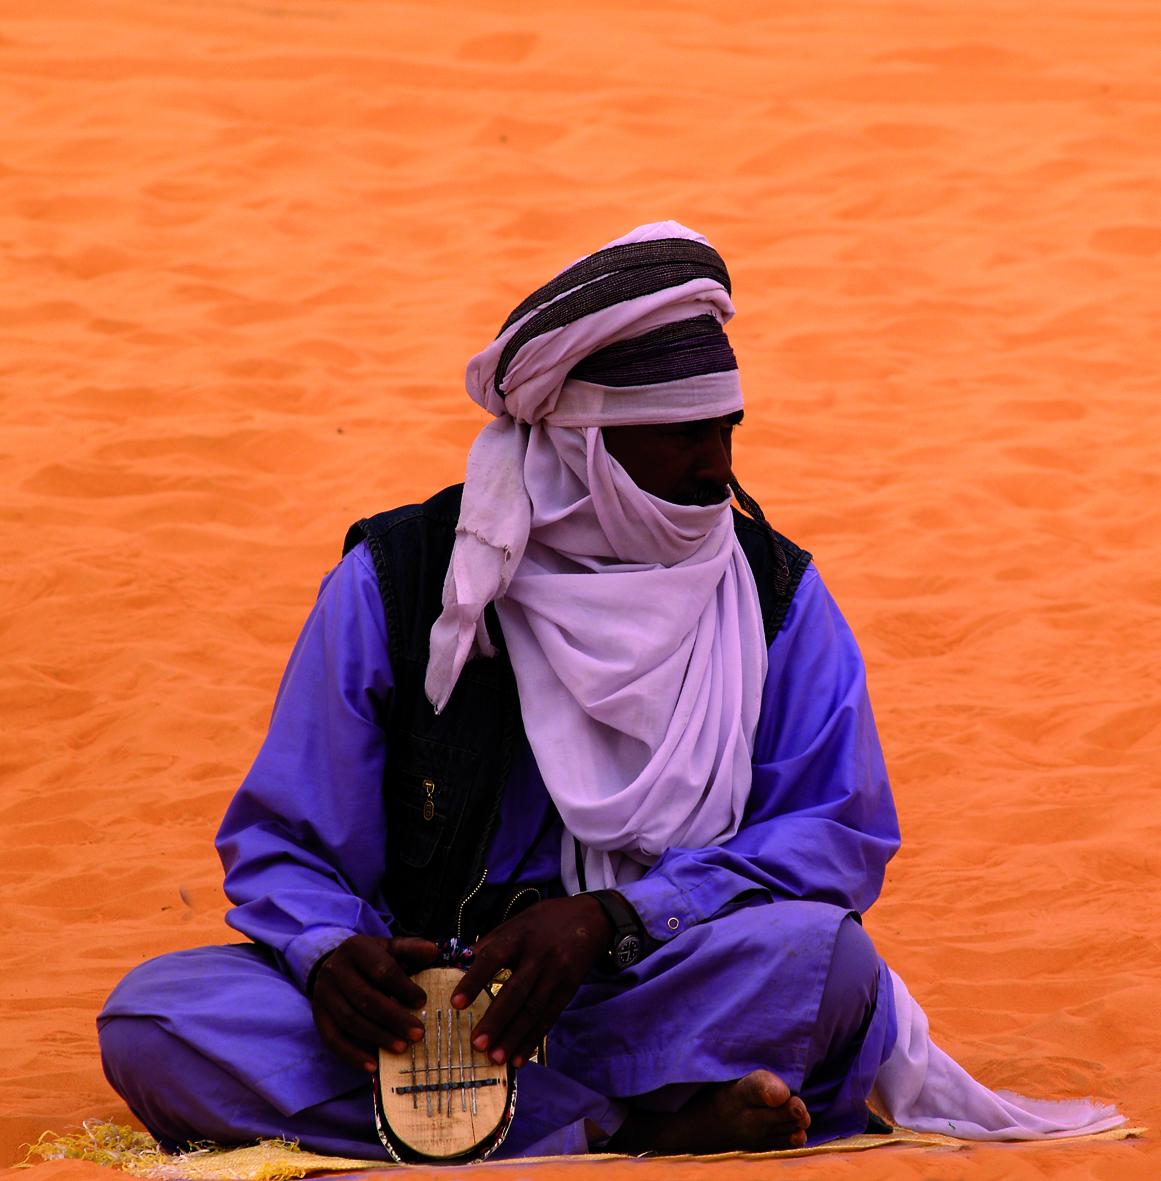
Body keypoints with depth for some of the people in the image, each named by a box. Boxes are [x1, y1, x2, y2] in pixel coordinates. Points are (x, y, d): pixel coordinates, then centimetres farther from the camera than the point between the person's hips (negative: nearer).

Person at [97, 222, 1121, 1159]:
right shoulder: (396, 585, 1)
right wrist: (330, 953, -23)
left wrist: (612, 919, -21)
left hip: (666, 998, -1)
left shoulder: (776, 598, 5)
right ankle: (637, 1137, -32)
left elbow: (840, 833, -5)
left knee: (819, 955, -33)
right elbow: (285, 846, 2)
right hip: (443, 997, 1)